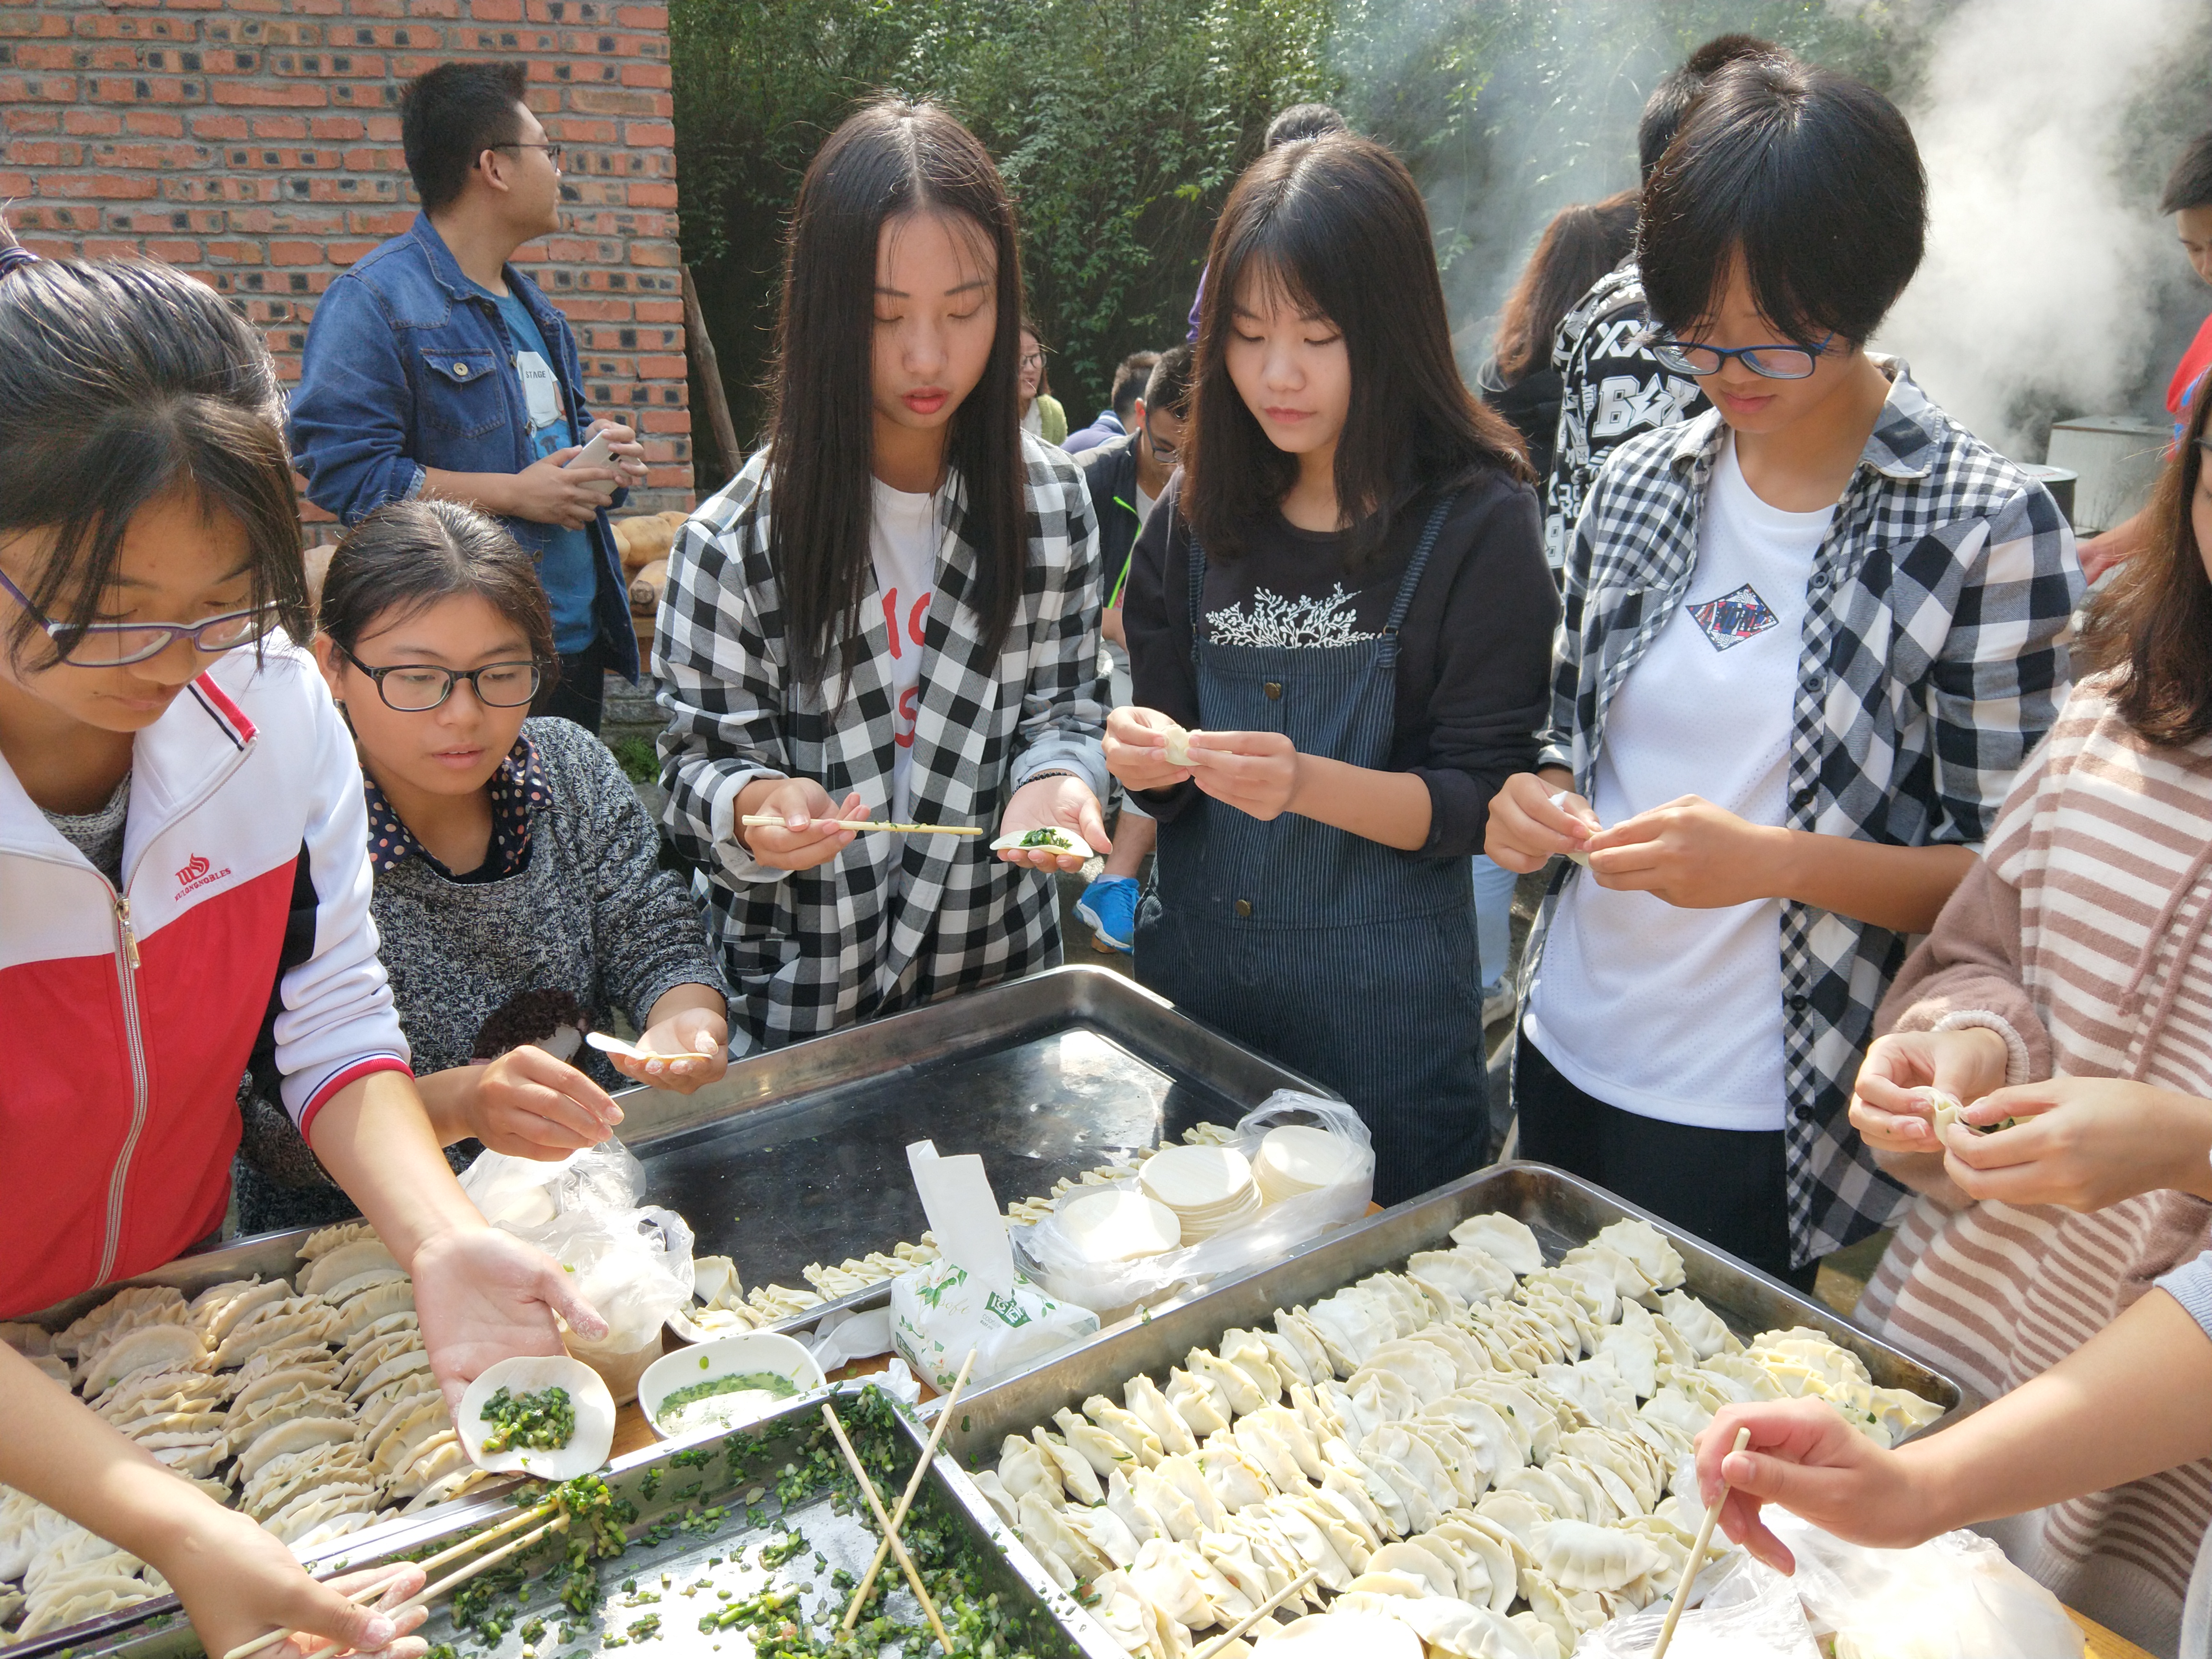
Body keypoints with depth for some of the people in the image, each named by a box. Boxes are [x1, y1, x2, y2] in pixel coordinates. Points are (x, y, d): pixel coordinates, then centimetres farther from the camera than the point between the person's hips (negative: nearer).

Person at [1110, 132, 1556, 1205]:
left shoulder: (1478, 523, -11)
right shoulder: (1199, 514, 2)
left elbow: (1478, 803, -12)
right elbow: (1165, 759, 7)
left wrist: (1308, 783, -28)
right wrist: (1147, 756, -15)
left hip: (1379, 993, -4)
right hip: (1195, 954, 4)